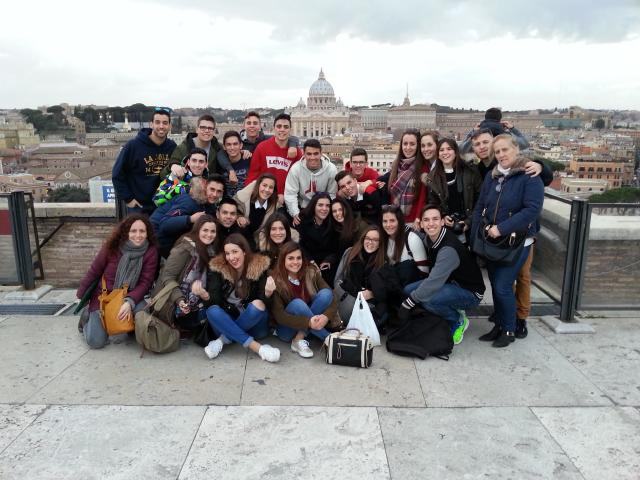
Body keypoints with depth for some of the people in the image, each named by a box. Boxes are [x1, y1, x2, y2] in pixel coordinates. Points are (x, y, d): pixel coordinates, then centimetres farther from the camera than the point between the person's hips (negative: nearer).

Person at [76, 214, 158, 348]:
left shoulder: (151, 252, -13)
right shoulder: (112, 247, -14)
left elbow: (145, 283, -13)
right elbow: (93, 271, -1)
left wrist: (130, 302, -28)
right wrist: (81, 296, 8)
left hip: (130, 297, 1)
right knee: (96, 341, -11)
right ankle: (87, 318, 22)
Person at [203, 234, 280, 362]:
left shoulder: (259, 267, -7)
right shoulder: (218, 268, -3)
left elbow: (264, 303, -14)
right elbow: (215, 300, -10)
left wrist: (268, 293, -37)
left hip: (254, 324, -1)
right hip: (228, 322, 2)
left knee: (257, 304, -31)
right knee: (212, 311, -29)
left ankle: (224, 338, -19)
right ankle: (255, 346, -32)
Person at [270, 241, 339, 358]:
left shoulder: (311, 273, -7)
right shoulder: (276, 281, -16)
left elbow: (332, 299, -10)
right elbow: (278, 315, -21)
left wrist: (326, 316, -33)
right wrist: (308, 322, -34)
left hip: (310, 326, 4)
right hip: (287, 330, -3)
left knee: (325, 293, -20)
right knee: (297, 303, -32)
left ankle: (299, 339, -20)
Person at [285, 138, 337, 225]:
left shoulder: (331, 169, -14)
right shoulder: (295, 168, -16)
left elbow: (332, 194, -9)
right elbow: (290, 194, -15)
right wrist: (295, 213, -26)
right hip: (301, 209, 0)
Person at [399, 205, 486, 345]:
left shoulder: (449, 249, -30)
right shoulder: (429, 238, -4)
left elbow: (433, 283, -32)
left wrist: (407, 304, -25)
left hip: (470, 292, -8)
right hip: (450, 282, 8)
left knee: (427, 300, -31)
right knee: (408, 290, -5)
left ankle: (458, 321, -2)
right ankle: (453, 310, 7)